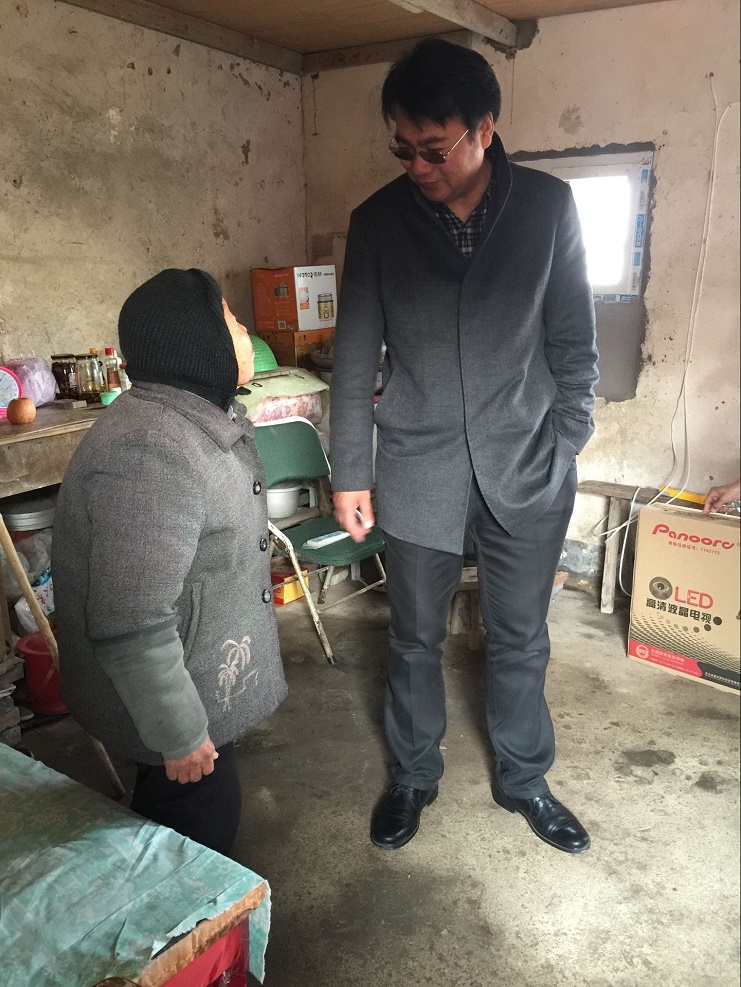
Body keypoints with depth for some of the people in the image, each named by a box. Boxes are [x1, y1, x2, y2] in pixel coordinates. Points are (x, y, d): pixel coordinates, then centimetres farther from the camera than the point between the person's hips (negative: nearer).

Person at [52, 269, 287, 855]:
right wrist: (180, 736, -20)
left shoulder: (197, 414, 1)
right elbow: (132, 627, -31)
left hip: (206, 672, 10)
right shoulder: (148, 459, -33)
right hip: (166, 692, -9)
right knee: (203, 824, 12)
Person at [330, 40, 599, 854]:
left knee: (520, 638, 14)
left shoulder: (549, 207, -3)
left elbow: (573, 339, 3)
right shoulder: (377, 222, -3)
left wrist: (568, 445, -2)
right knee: (415, 638, 13)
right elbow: (355, 356, 0)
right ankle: (413, 777, 37)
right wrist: (349, 472, 0)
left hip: (526, 470, 1)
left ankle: (524, 780, 38)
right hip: (418, 472, 0)